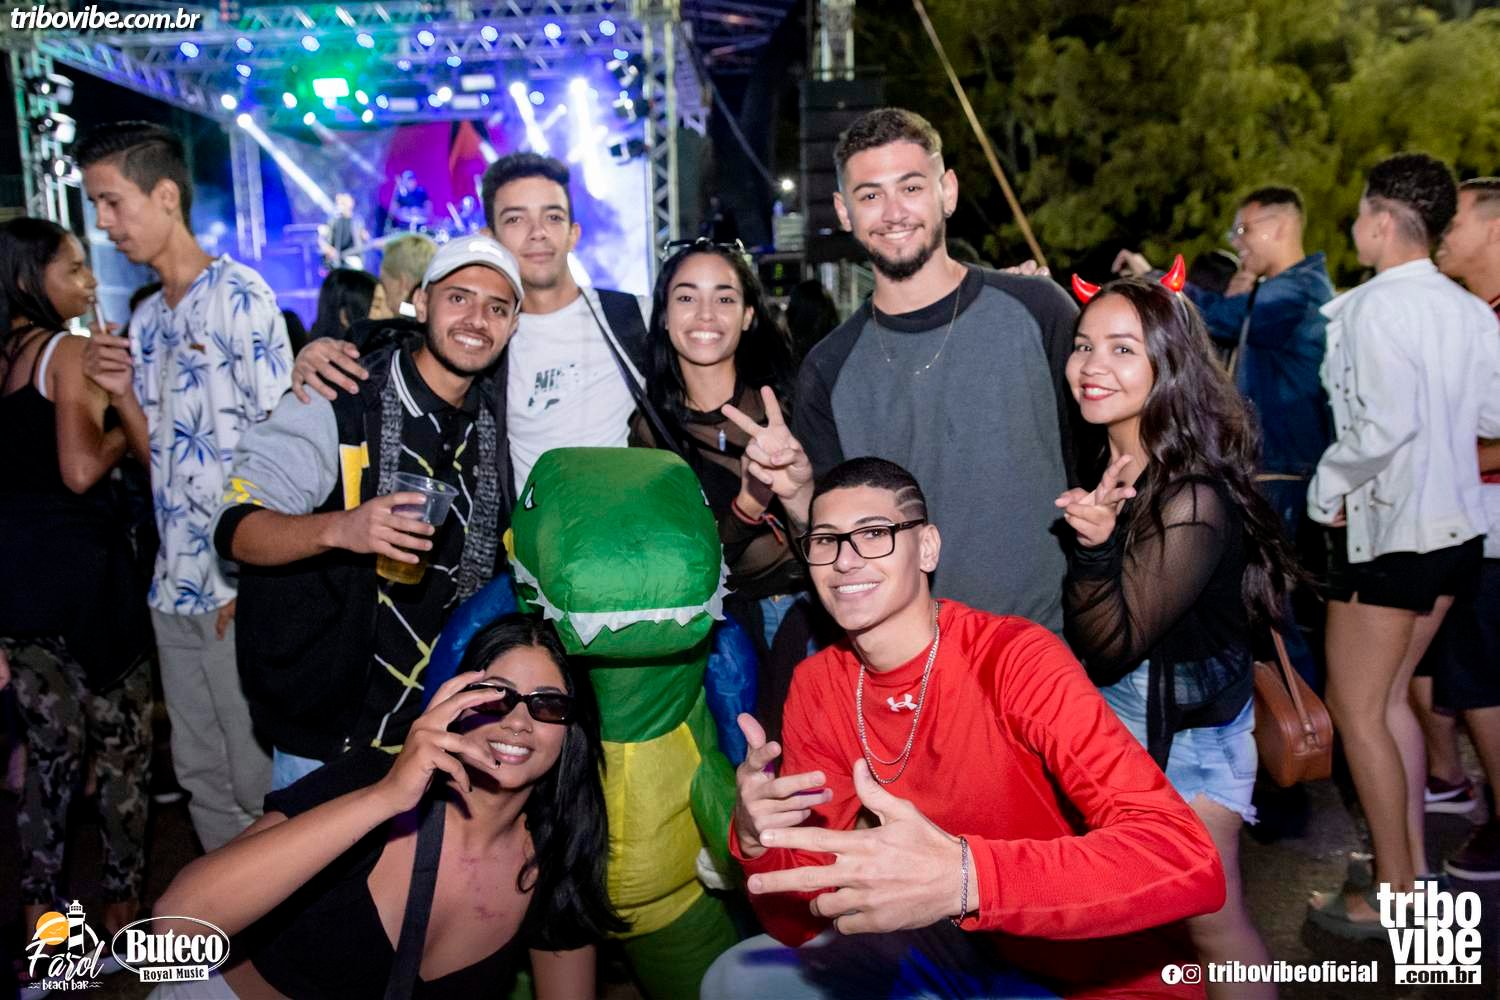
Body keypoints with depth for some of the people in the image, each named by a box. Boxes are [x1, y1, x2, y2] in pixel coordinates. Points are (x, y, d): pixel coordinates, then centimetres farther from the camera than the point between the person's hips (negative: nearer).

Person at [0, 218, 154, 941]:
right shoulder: (67, 350, -10)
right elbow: (81, 470, -20)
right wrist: (123, 408, -6)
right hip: (77, 563, -7)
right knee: (122, 741, 7)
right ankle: (124, 903, 17)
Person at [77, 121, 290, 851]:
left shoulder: (239, 297, -8)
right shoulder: (145, 320, 14)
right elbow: (161, 454, 16)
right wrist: (117, 390, -3)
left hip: (239, 585, -7)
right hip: (174, 581, 7)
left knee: (258, 773, 3)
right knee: (199, 772, 16)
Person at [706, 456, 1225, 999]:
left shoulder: (1015, 658, -25)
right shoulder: (816, 688, -7)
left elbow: (1187, 861, -34)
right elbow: (800, 921, -6)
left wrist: (960, 876, -45)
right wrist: (757, 841, -27)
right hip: (966, 949, 5)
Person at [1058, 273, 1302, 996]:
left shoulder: (1193, 501, -26)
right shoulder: (1097, 466, -5)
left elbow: (1109, 651, -24)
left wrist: (1096, 545, -38)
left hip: (1181, 735, -7)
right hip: (1108, 719, 7)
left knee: (1210, 919, 9)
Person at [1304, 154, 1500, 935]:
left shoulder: (1375, 306, -16)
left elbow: (1384, 425, -24)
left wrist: (1326, 486, -10)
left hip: (1385, 526, -8)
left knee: (1357, 708, 3)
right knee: (1389, 697, 19)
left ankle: (1394, 896, 12)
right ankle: (1413, 865, 27)